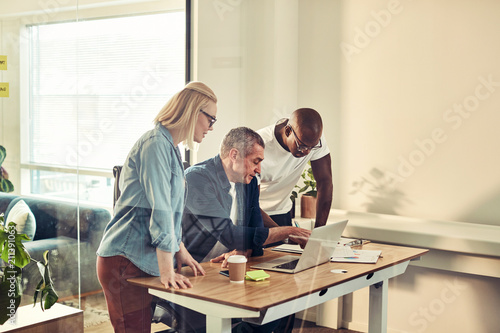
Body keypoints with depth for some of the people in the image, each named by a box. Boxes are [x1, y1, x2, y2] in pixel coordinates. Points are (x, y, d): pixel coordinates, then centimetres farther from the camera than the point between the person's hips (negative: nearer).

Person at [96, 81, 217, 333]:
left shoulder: (169, 147, 18)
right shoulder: (156, 144, -14)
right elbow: (160, 209, -20)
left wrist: (181, 252, 19)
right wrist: (167, 270, -22)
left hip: (141, 260, 10)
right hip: (124, 261, -10)